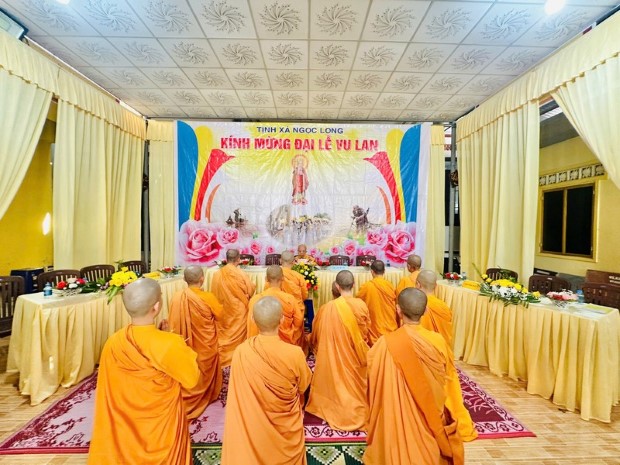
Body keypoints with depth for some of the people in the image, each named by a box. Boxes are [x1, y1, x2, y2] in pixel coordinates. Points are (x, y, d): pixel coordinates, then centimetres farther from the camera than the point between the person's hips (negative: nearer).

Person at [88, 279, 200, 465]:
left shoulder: (112, 344, -19)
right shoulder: (170, 344, -34)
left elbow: (106, 395, -3)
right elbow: (192, 379, -17)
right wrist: (184, 351, -7)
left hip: (124, 430, 3)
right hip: (162, 429, -3)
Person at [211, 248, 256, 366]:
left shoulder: (217, 274, -7)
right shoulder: (241, 274, -16)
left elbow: (214, 294, 1)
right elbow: (251, 291, -6)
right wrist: (253, 285, 14)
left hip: (222, 312, 3)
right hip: (238, 311, -3)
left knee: (223, 336, 16)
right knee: (237, 336, 13)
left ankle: (222, 360, 27)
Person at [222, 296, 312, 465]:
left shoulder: (241, 352, -27)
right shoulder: (295, 353, -31)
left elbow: (241, 391, -8)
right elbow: (304, 385, -9)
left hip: (254, 427, 1)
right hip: (287, 428, -1)